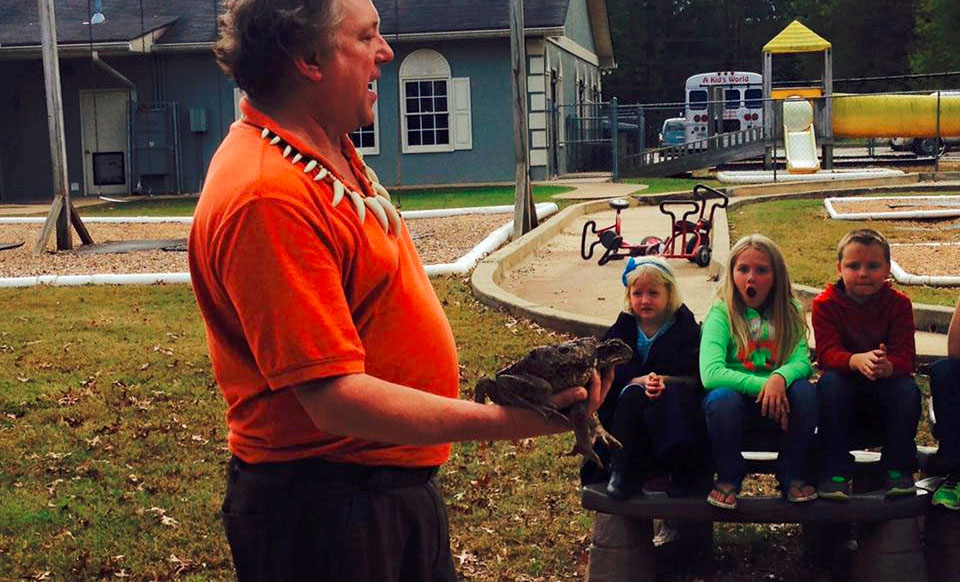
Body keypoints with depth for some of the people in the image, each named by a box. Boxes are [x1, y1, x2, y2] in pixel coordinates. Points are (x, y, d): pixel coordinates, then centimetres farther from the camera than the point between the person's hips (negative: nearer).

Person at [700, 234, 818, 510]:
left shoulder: (789, 312, 4)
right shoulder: (721, 313, -8)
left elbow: (802, 361, -10)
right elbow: (710, 373, -21)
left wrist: (780, 377, -33)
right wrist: (762, 384, -30)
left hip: (776, 405, 3)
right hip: (737, 400, -2)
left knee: (805, 392, -28)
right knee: (722, 399, -35)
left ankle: (792, 475, -5)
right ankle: (729, 477, -9)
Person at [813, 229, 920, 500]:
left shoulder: (898, 303, -4)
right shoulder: (826, 304, -6)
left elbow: (905, 356, -15)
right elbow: (827, 352, -20)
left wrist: (887, 366, -42)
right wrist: (857, 360, -44)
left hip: (886, 385, 1)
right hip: (846, 389, -1)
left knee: (908, 388, -30)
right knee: (830, 381, -32)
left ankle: (898, 469, -15)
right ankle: (835, 472, -27)